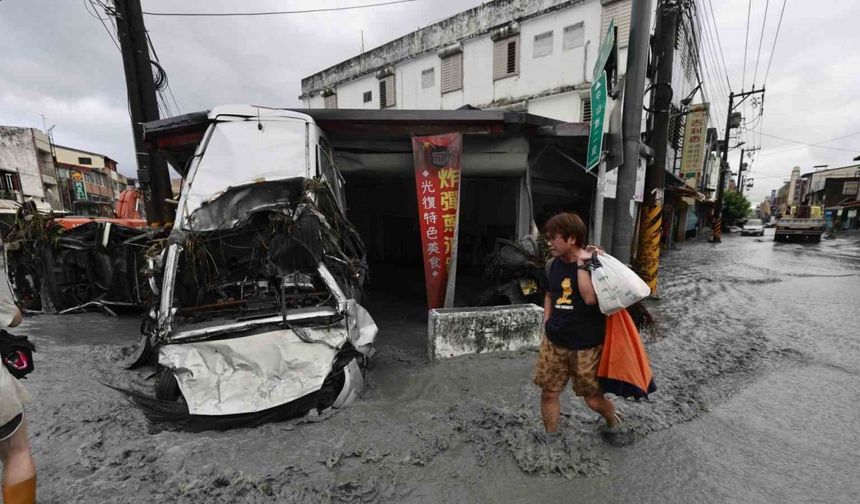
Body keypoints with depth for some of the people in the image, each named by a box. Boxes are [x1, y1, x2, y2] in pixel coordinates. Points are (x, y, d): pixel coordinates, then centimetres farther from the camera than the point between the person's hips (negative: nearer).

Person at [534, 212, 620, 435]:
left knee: (593, 398, 12)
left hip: (586, 345, -4)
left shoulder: (594, 264, -14)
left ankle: (612, 420, 47)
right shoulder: (554, 265, 2)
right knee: (549, 392, 8)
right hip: (553, 342, 4)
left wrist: (581, 263, -26)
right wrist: (547, 324, 7)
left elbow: (590, 298, -29)